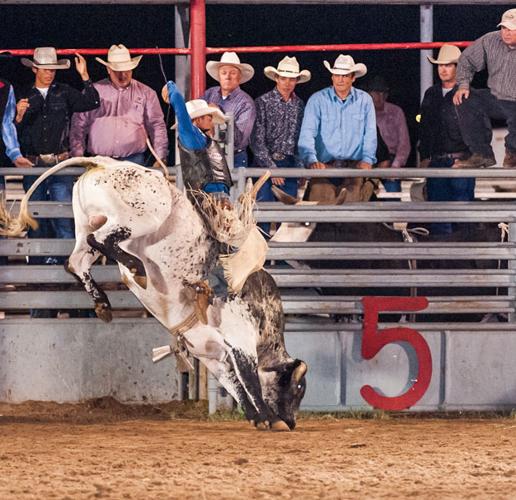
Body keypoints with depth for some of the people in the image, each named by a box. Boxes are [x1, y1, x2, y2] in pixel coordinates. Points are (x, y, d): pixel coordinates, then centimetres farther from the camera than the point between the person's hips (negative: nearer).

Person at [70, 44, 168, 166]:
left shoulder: (146, 93, 11)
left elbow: (157, 127, 11)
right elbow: (78, 125, 10)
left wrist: (161, 159, 2)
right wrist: (78, 156, 2)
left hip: (133, 160, 0)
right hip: (99, 160, 0)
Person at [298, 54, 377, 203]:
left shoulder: (364, 100, 11)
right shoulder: (317, 100, 5)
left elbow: (370, 134, 10)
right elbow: (307, 133, -4)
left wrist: (367, 160, -7)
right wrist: (312, 160, -22)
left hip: (354, 167, 1)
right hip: (324, 166, -1)